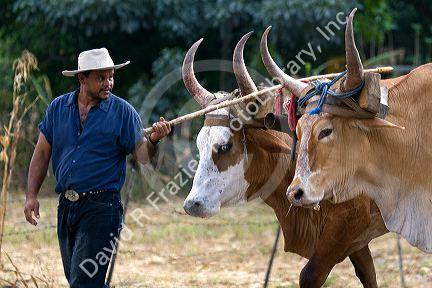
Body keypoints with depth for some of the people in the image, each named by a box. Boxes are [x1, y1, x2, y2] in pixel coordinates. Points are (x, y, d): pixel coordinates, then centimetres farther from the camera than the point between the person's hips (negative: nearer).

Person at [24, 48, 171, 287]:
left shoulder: (122, 111, -2)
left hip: (101, 207, -5)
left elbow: (142, 156, -3)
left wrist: (152, 141, -24)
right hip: (66, 205, 5)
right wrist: (31, 196, 5)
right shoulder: (58, 108, 7)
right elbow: (41, 154, 12)